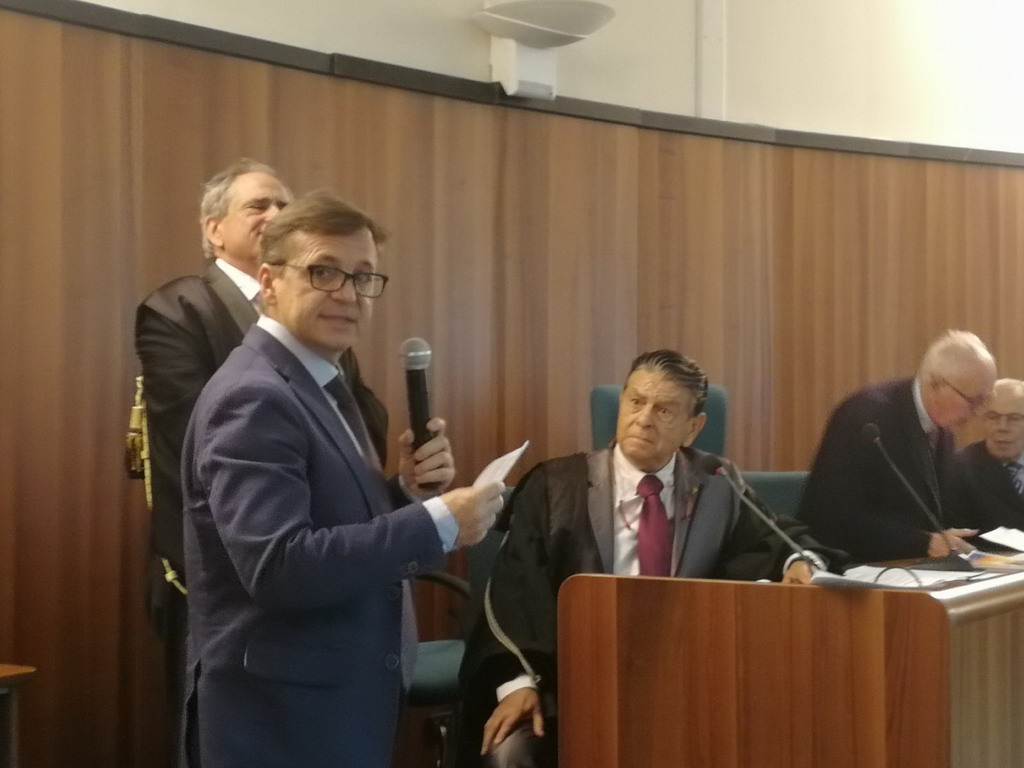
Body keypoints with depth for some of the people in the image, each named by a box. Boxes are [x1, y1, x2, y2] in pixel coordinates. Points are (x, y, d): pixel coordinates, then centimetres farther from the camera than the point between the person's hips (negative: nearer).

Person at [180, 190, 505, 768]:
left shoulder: (321, 386, 12)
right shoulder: (254, 399, -18)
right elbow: (279, 567, -29)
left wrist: (412, 492, -5)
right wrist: (438, 521, -24)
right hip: (283, 716, -9)